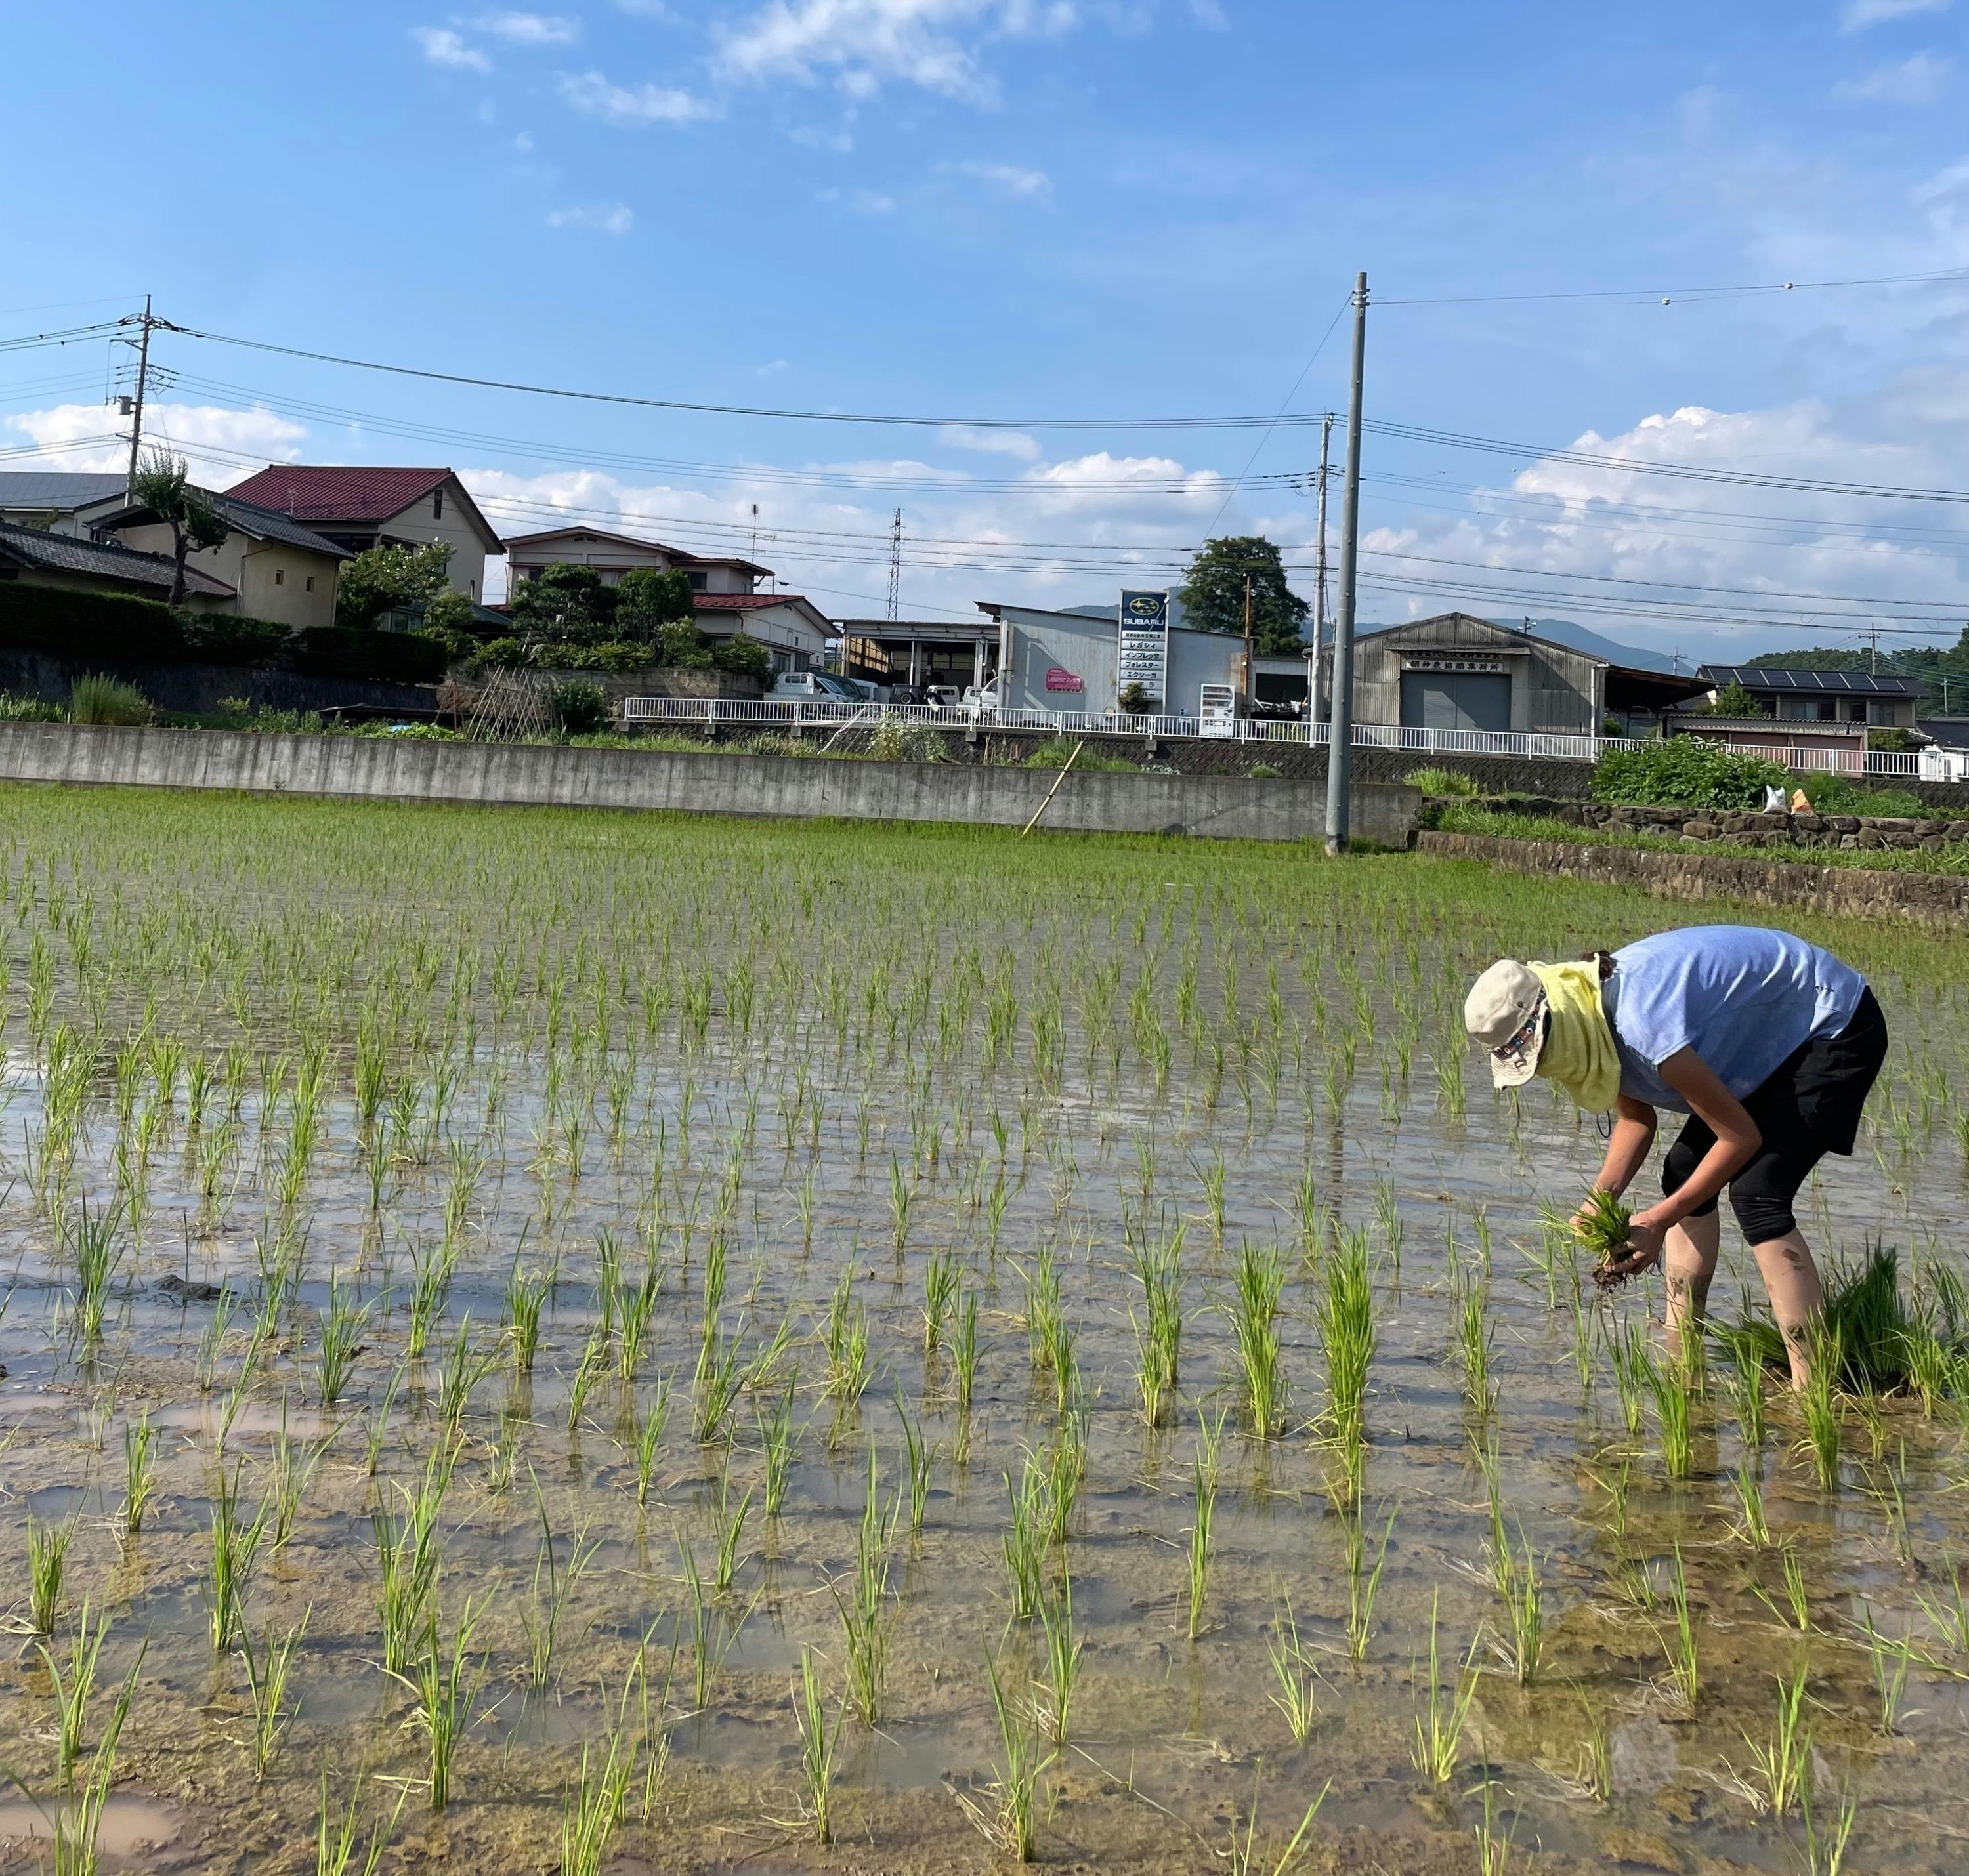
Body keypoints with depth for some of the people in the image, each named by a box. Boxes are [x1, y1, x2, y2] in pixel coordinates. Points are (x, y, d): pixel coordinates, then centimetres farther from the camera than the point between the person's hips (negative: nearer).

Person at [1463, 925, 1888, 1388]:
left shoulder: (1641, 1022, -35)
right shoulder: (1592, 1018, -8)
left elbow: (1741, 1136, -27)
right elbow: (1636, 1118, 5)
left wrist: (1659, 1220, -23)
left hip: (1837, 1027, -10)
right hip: (1780, 1036, 10)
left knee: (1757, 1194, -20)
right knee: (1683, 1173, 7)